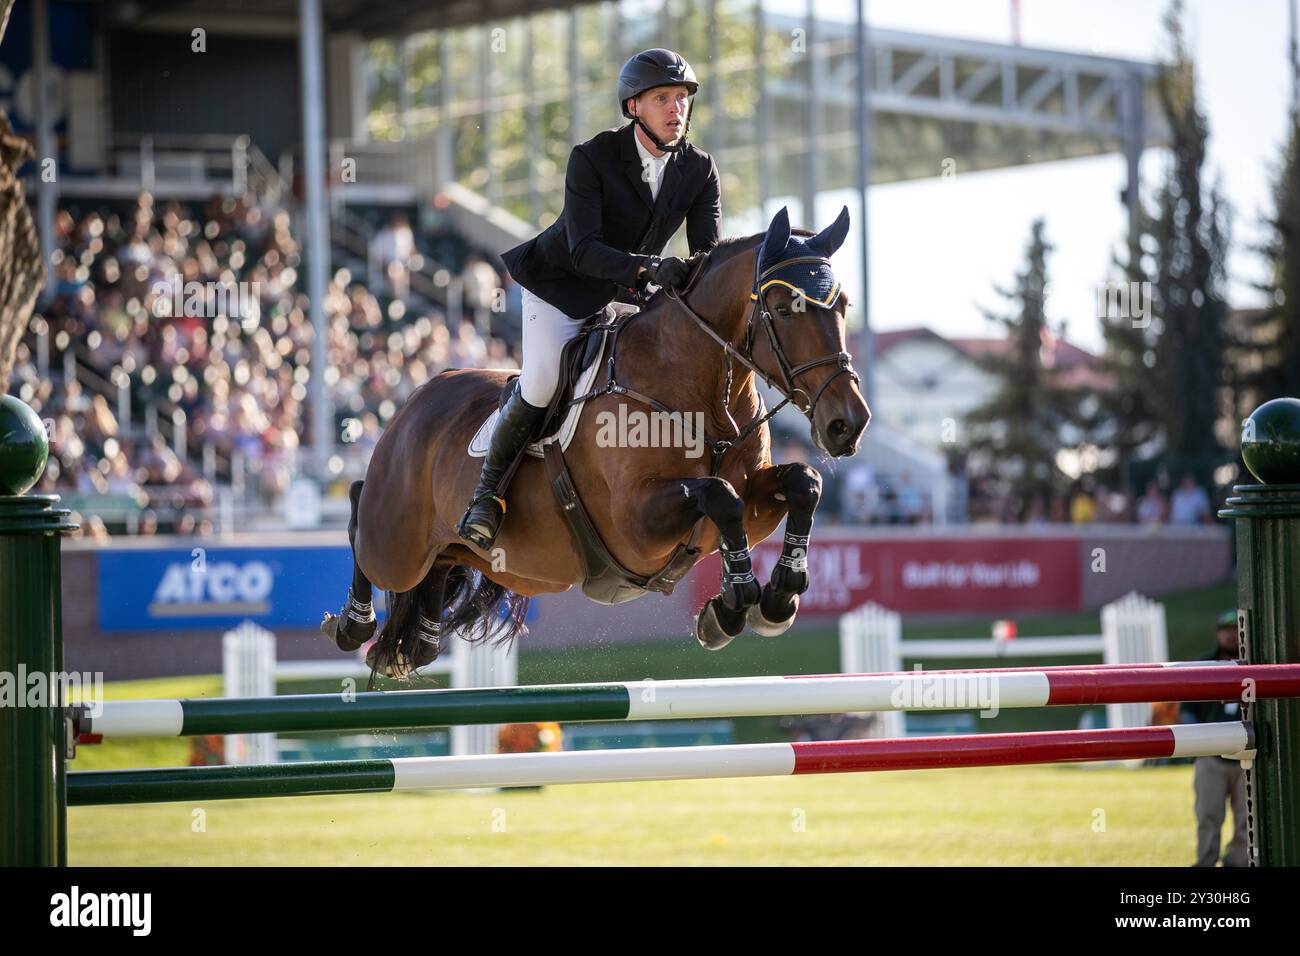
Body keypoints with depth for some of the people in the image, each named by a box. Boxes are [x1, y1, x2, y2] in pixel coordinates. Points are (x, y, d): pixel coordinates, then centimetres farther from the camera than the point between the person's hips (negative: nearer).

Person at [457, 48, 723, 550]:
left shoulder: (699, 170, -9)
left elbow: (709, 252, -14)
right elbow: (584, 250, -31)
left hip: (631, 293, 5)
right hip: (563, 284, -5)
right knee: (542, 382, -24)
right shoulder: (592, 158, -23)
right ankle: (488, 491, -6)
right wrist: (648, 267, -47)